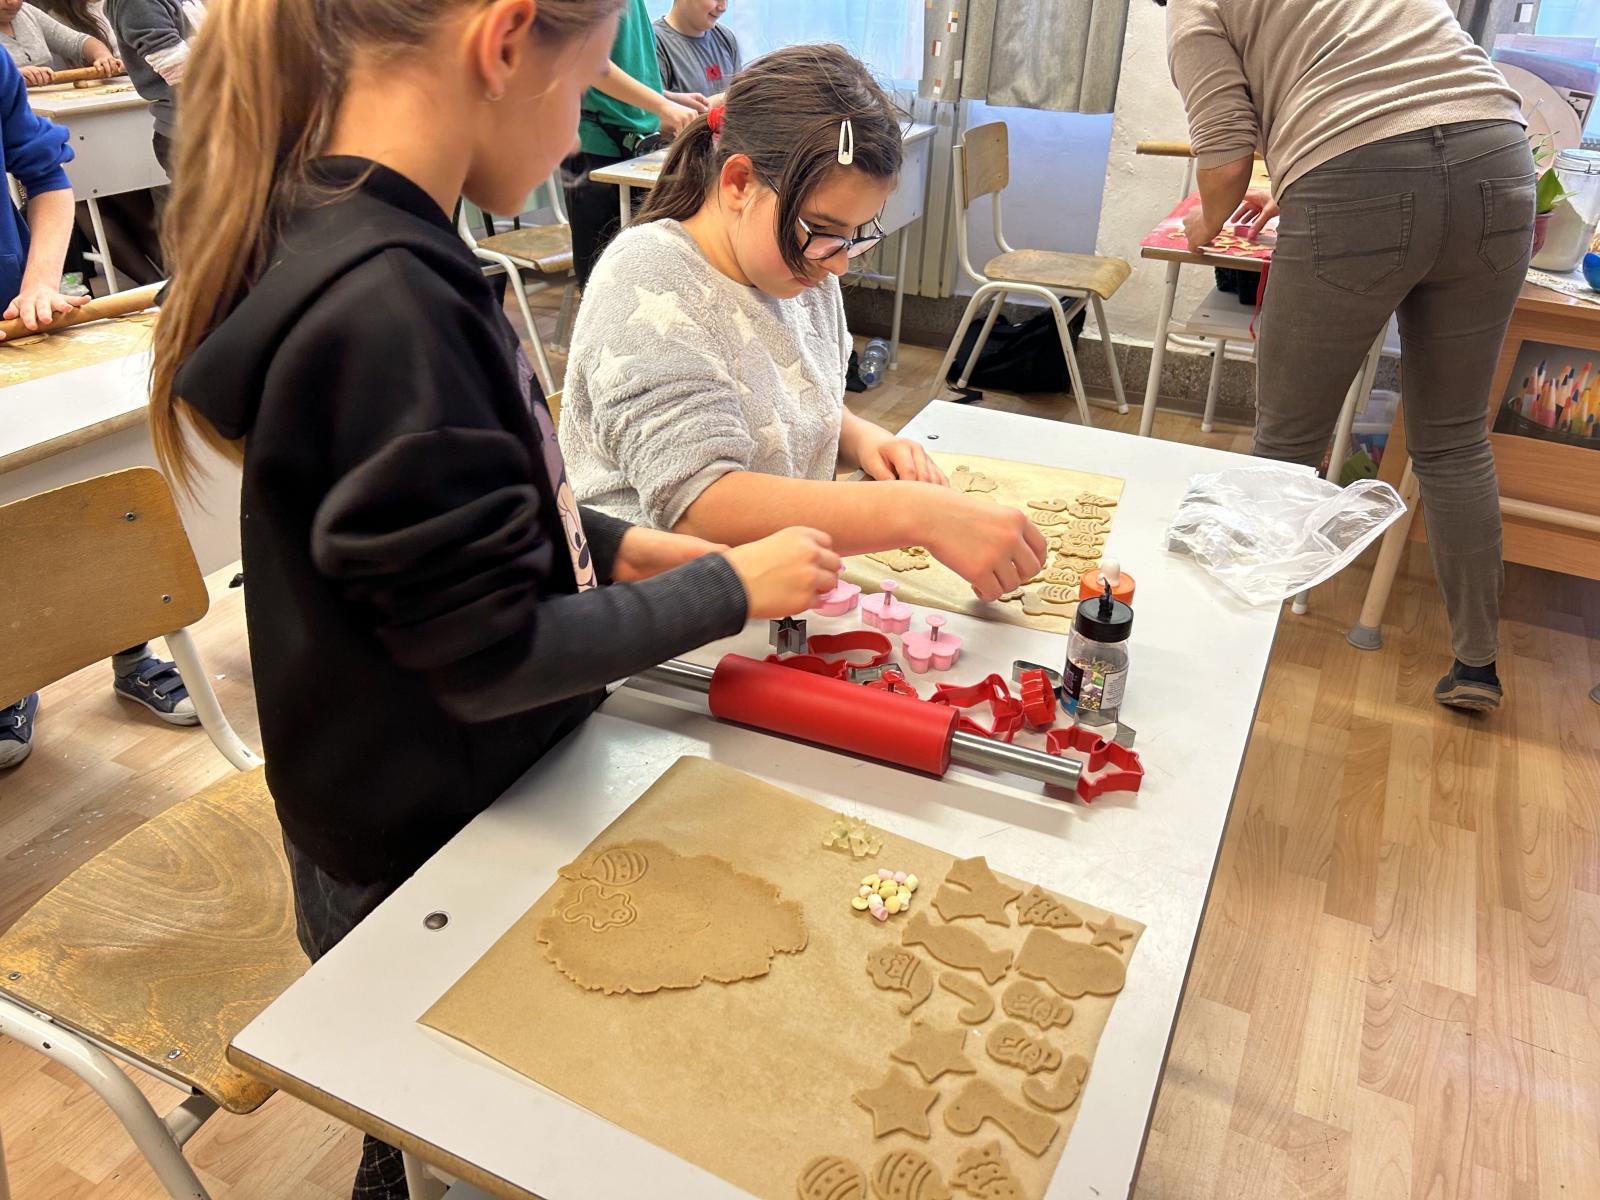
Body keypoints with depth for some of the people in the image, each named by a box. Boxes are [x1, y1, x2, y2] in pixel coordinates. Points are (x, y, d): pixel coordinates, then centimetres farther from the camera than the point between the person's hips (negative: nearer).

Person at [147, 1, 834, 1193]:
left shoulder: (358, 242, -2)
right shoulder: (384, 306, -31)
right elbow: (492, 655, -26)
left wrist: (611, 545, 4)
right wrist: (731, 589, -15)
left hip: (445, 807, 8)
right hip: (424, 865, -8)